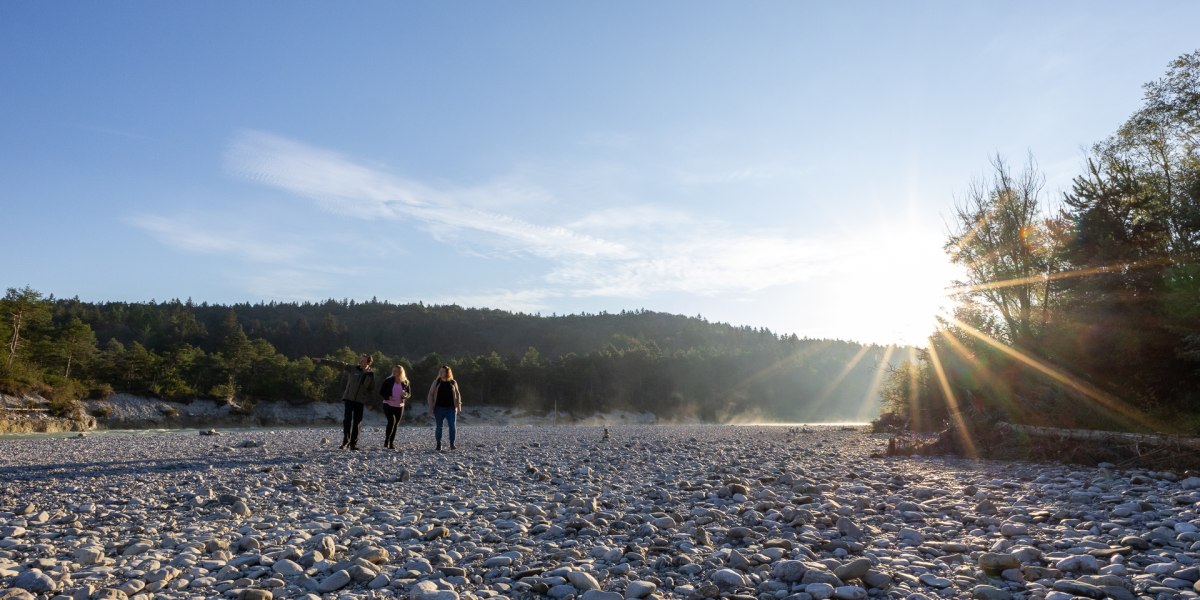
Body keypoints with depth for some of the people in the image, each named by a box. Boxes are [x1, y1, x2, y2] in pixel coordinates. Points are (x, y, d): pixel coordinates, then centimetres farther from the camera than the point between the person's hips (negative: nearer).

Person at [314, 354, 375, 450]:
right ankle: (346, 441, -5)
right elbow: (338, 364, -2)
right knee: (347, 419, -12)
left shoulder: (371, 374, 3)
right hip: (349, 398, -1)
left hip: (360, 401, 1)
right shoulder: (353, 368, 1)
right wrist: (322, 361, -6)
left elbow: (372, 389, 11)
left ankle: (353, 443, 9)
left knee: (357, 422, 2)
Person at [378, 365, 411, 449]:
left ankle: (391, 443, 18)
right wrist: (388, 397, -17)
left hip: (399, 406, 3)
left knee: (396, 424, 7)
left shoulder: (405, 382, 2)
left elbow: (409, 393, 9)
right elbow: (381, 392, 0)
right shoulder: (388, 381, -4)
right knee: (392, 421, -20)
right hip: (388, 405, -3)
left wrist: (405, 395, -14)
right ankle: (386, 440, -7)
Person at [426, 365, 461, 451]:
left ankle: (452, 444, 2)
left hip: (451, 408, 0)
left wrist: (458, 404, 4)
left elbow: (457, 394, 13)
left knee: (452, 426, -5)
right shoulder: (436, 382, 3)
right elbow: (430, 394, 6)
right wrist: (431, 406, -2)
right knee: (439, 427, 5)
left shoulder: (453, 382, 5)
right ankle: (439, 445, 15)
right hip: (439, 408, 0)